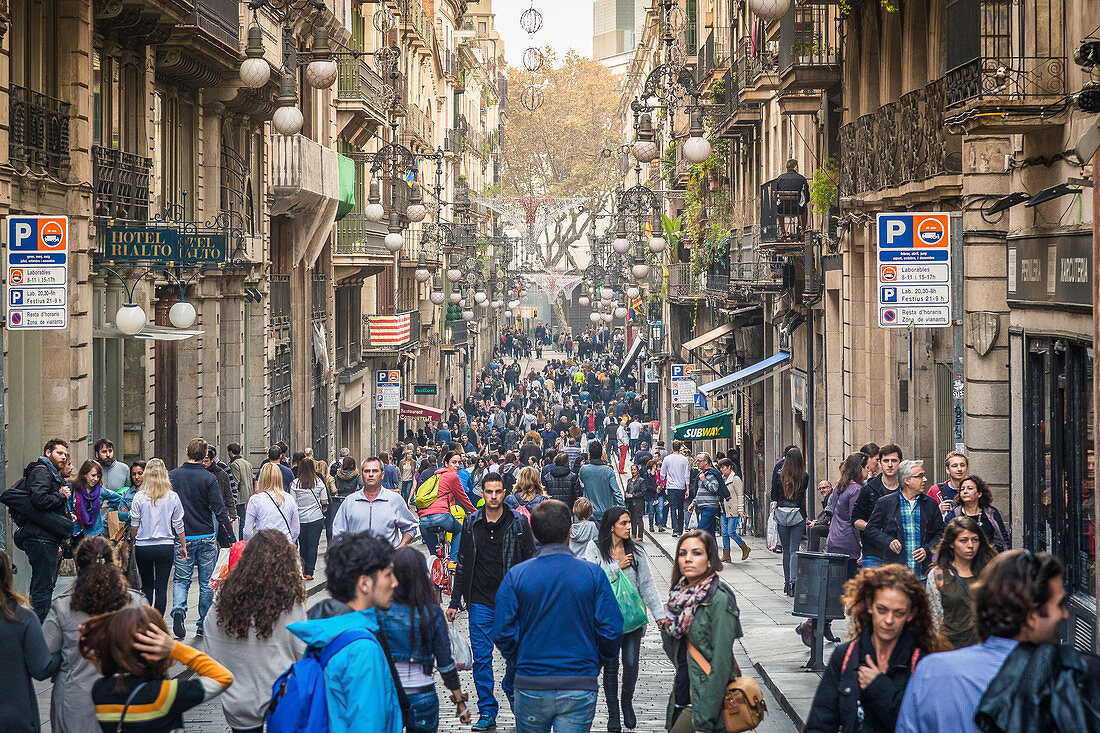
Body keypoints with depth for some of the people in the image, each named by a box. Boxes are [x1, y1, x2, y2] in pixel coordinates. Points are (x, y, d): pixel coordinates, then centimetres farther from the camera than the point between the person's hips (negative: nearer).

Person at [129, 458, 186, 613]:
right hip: (166, 546, 0)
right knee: (161, 587, 3)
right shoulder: (173, 497, -4)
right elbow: (179, 526, 2)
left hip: (143, 547, 0)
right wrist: (183, 546, 13)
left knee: (147, 586, 15)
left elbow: (134, 526, -1)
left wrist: (134, 542, 16)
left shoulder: (139, 497, -6)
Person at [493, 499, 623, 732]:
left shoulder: (516, 576, -5)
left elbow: (504, 633, -5)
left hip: (531, 685, 1)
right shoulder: (593, 575, -5)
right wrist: (596, 663, 14)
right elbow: (611, 632, -5)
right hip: (579, 686, -1)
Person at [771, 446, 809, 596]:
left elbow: (773, 496, 3)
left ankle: (787, 582, 16)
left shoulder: (779, 475, -4)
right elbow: (803, 496, 2)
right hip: (798, 515, -1)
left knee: (786, 550, 12)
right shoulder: (804, 477, -6)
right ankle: (793, 580, -16)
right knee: (794, 549, -1)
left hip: (781, 515, 1)